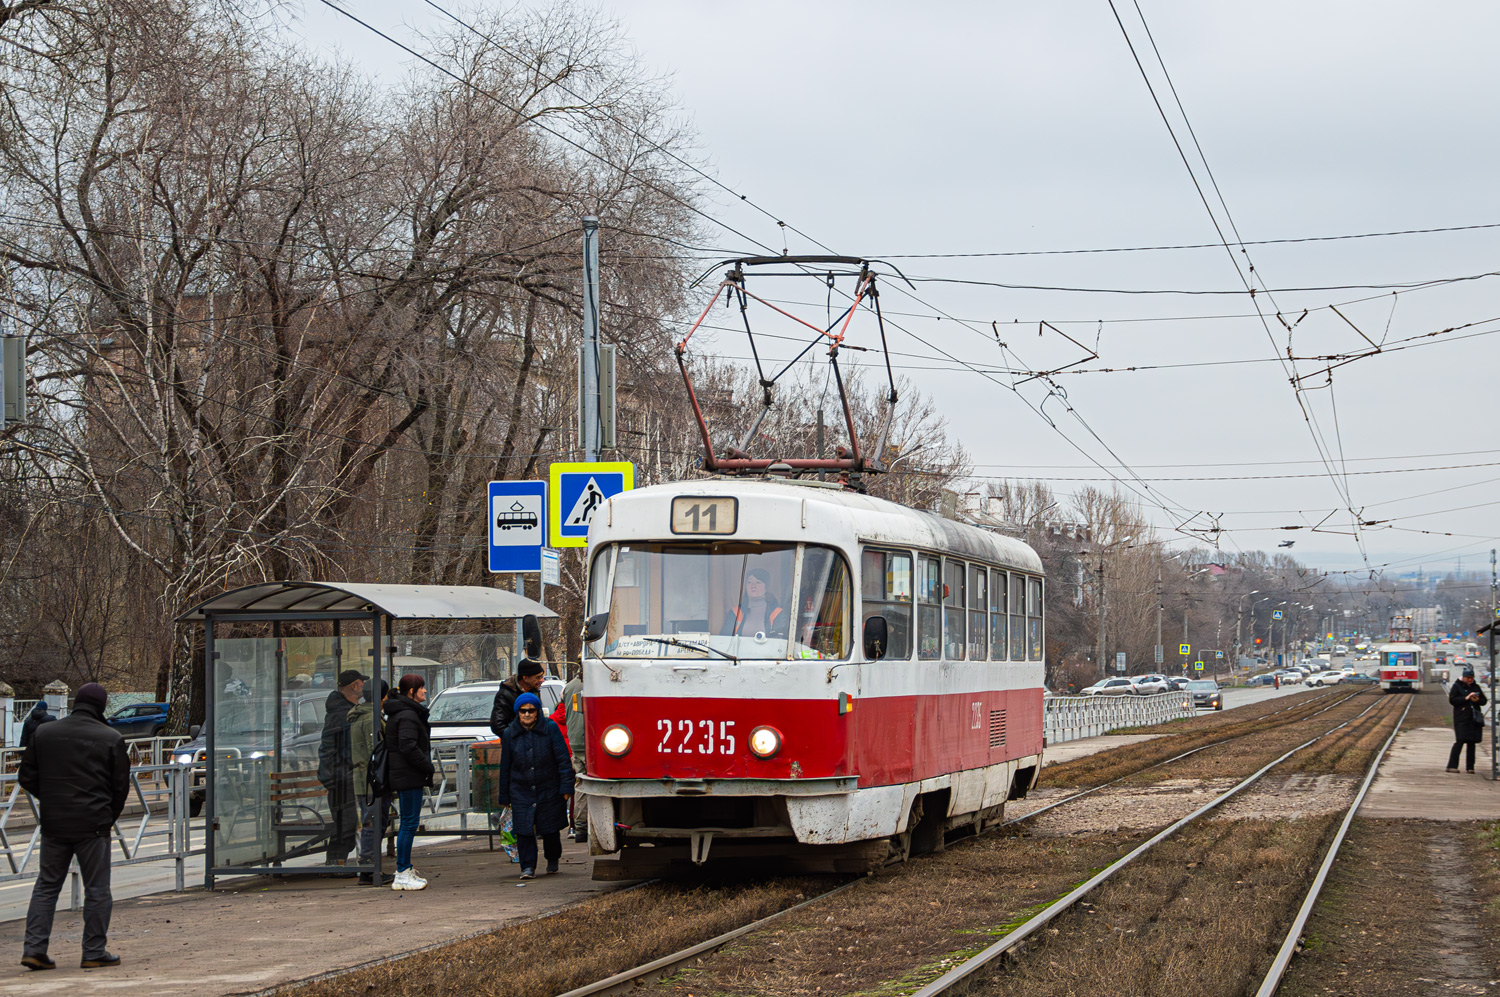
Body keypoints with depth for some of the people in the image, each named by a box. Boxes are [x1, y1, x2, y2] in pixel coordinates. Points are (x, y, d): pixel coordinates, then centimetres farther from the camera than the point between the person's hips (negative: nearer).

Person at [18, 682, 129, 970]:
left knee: (46, 885, 12)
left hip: (53, 824, 3)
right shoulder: (111, 738, -5)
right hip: (93, 825, -3)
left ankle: (34, 949, 5)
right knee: (97, 888, 4)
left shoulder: (43, 733, 4)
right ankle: (94, 952, 6)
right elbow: (121, 784, 0)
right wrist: (110, 815, 15)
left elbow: (27, 778, 8)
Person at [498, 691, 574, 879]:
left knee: (550, 828, 8)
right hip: (521, 791, 1)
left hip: (548, 790, -1)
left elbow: (563, 759, -4)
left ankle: (553, 860, 31)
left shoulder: (550, 729, -5)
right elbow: (505, 767, 8)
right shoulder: (510, 734, 2)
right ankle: (528, 867, 1)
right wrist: (504, 796, 8)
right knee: (524, 828, -7)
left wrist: (566, 786, -11)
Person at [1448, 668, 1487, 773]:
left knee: (1472, 743, 5)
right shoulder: (1457, 686, 2)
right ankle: (1452, 766, -14)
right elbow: (1452, 700, -8)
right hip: (1461, 718, -5)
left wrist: (1477, 700, -6)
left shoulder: (1476, 687, 15)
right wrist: (1466, 698, -16)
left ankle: (1470, 767, 10)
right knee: (1460, 741, -14)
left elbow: (1484, 701, 17)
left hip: (1474, 719, 5)